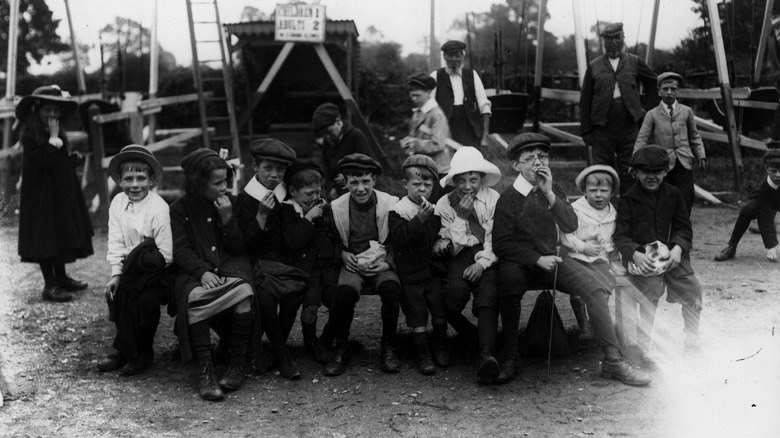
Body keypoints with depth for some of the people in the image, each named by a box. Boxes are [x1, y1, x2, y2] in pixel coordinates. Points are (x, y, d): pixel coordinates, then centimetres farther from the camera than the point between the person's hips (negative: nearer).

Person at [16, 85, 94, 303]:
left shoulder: (58, 132, 11)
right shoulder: (29, 134, -14)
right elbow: (44, 160, -27)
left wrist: (73, 158, 1)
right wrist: (54, 137, -22)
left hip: (62, 194, 8)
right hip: (41, 196, -8)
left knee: (62, 234, 15)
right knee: (46, 238, -3)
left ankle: (61, 278, 28)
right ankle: (50, 286, 4)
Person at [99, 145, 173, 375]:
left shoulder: (158, 208, -16)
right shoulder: (117, 203, 3)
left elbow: (165, 255, -17)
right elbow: (115, 243, 1)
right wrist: (116, 274, -11)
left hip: (158, 273, -6)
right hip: (131, 269, 6)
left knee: (145, 300, -26)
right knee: (114, 292, -15)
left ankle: (141, 354, -1)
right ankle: (125, 350, 5)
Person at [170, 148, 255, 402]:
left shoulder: (232, 203, 10)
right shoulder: (180, 209, 7)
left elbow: (238, 248, 5)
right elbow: (180, 250, -2)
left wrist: (228, 217, -10)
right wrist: (202, 271, -20)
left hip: (231, 267, 1)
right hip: (195, 271, -1)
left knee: (242, 291, -34)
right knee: (194, 297, -36)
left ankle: (238, 363, -20)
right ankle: (206, 370, -30)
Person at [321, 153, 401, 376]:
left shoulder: (391, 204, -2)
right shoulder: (336, 207, 2)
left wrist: (388, 263, -10)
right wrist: (342, 253, -5)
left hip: (382, 265, 0)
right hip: (351, 265, 1)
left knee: (391, 289, -33)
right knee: (344, 292, -32)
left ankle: (388, 347, -11)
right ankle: (340, 348, -9)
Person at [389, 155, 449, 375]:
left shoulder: (435, 210, 9)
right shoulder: (398, 211, -7)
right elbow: (398, 238, -21)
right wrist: (419, 219, -27)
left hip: (433, 269, 4)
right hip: (410, 273, -4)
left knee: (440, 309, 1)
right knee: (417, 313, -2)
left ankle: (440, 347, 21)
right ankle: (423, 354, 10)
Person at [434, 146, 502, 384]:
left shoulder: (493, 198, 7)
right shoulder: (445, 204, 8)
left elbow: (494, 239, 2)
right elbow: (448, 246, 2)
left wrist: (482, 263, -13)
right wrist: (461, 216, -9)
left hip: (486, 257, 0)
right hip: (458, 257, 0)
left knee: (488, 295, -30)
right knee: (455, 292, -33)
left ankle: (487, 355, -46)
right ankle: (468, 333, -5)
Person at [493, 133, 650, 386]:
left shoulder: (553, 189, 9)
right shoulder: (509, 198, -7)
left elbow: (571, 226, -6)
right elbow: (501, 244, -11)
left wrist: (549, 194, -18)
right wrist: (538, 259, -19)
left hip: (551, 258, 5)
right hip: (519, 262, -4)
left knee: (595, 287, -18)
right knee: (509, 283, -38)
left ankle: (613, 361, -15)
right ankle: (510, 358, -24)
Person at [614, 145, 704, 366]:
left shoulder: (673, 195, 11)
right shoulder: (628, 200, 2)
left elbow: (684, 228, 11)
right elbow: (621, 236, -3)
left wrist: (678, 248, -9)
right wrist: (636, 254, -22)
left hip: (671, 254, 4)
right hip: (640, 255, -3)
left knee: (692, 289, -10)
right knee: (650, 291, -23)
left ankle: (692, 341, 11)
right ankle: (645, 350, -18)